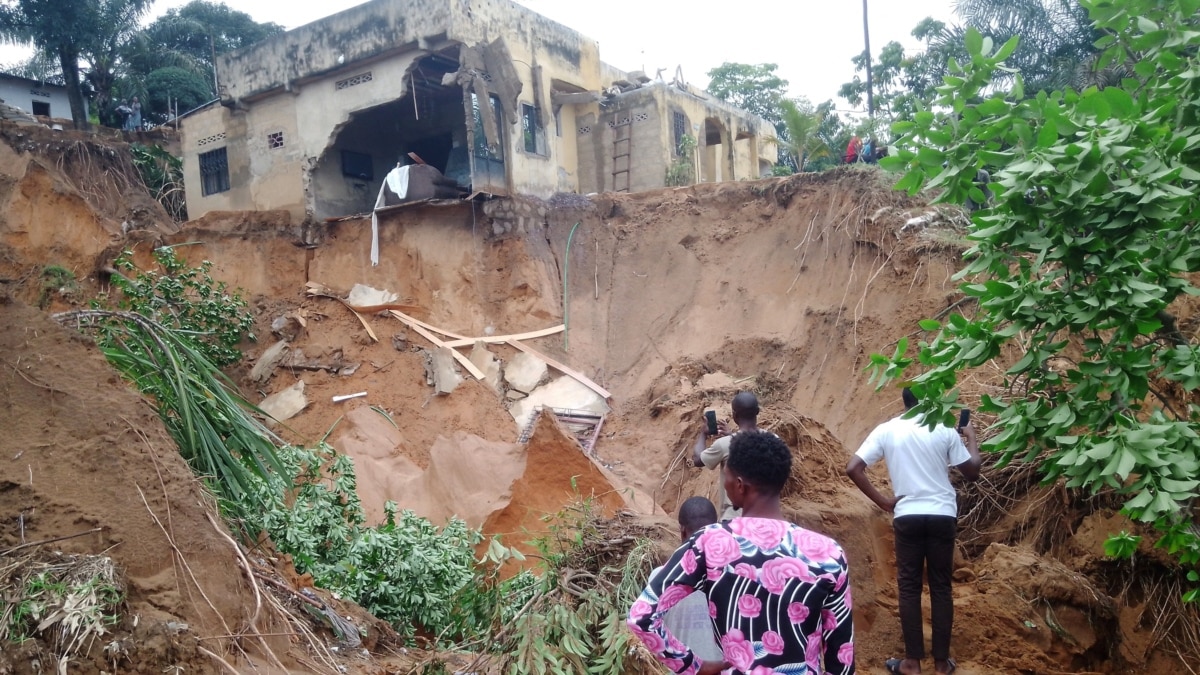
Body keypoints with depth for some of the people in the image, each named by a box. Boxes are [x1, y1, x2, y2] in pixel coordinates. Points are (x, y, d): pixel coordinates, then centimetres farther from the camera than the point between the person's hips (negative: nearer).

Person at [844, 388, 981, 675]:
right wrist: (971, 437, 21)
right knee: (941, 587, 10)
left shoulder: (886, 430, -1)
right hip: (942, 516, 0)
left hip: (907, 517, 0)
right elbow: (972, 472, 5)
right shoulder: (945, 430, -2)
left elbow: (853, 468, -8)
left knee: (909, 588, 8)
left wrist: (883, 502, -2)